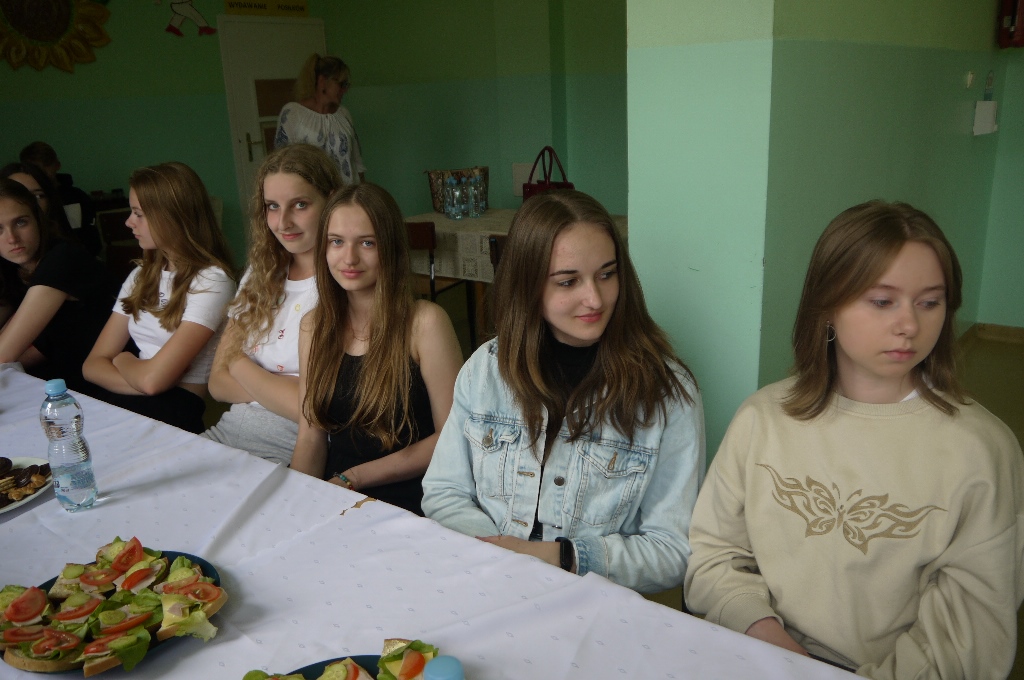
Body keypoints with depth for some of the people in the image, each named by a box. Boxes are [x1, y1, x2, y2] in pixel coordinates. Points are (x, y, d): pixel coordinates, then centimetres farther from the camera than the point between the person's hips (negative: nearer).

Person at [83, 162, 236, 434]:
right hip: (122, 402, 6)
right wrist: (139, 380, -11)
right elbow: (93, 365, 8)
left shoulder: (211, 281, -10)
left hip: (175, 413, -6)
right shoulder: (141, 277, 15)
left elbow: (153, 379, -16)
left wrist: (123, 360, 6)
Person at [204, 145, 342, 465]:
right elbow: (218, 382, 8)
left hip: (291, 454, -6)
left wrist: (240, 365, -2)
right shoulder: (260, 276, 11)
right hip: (226, 435, 6)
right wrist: (286, 391, -10)